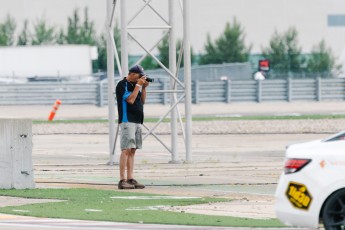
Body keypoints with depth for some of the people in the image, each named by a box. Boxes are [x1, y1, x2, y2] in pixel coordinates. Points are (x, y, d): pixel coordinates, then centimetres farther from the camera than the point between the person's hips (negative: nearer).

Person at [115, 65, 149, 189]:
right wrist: (138, 85, -12)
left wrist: (144, 88, 7)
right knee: (126, 150, -13)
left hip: (137, 121, 9)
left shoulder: (135, 85, 17)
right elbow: (130, 99, -18)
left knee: (132, 151, 6)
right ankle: (122, 180, -17)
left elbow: (142, 101, 19)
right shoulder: (122, 84, -8)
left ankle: (130, 179, 6)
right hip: (127, 121, -9)